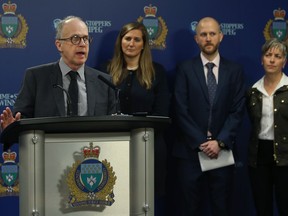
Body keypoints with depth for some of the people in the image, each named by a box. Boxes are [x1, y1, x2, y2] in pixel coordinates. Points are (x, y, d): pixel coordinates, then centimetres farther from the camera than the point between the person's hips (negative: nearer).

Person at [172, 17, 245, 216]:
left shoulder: (235, 70, 7)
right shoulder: (186, 69, 3)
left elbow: (237, 111, 1)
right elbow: (181, 111, -3)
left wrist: (220, 142, -10)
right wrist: (201, 143, -10)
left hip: (222, 151, 1)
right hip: (190, 151, -1)